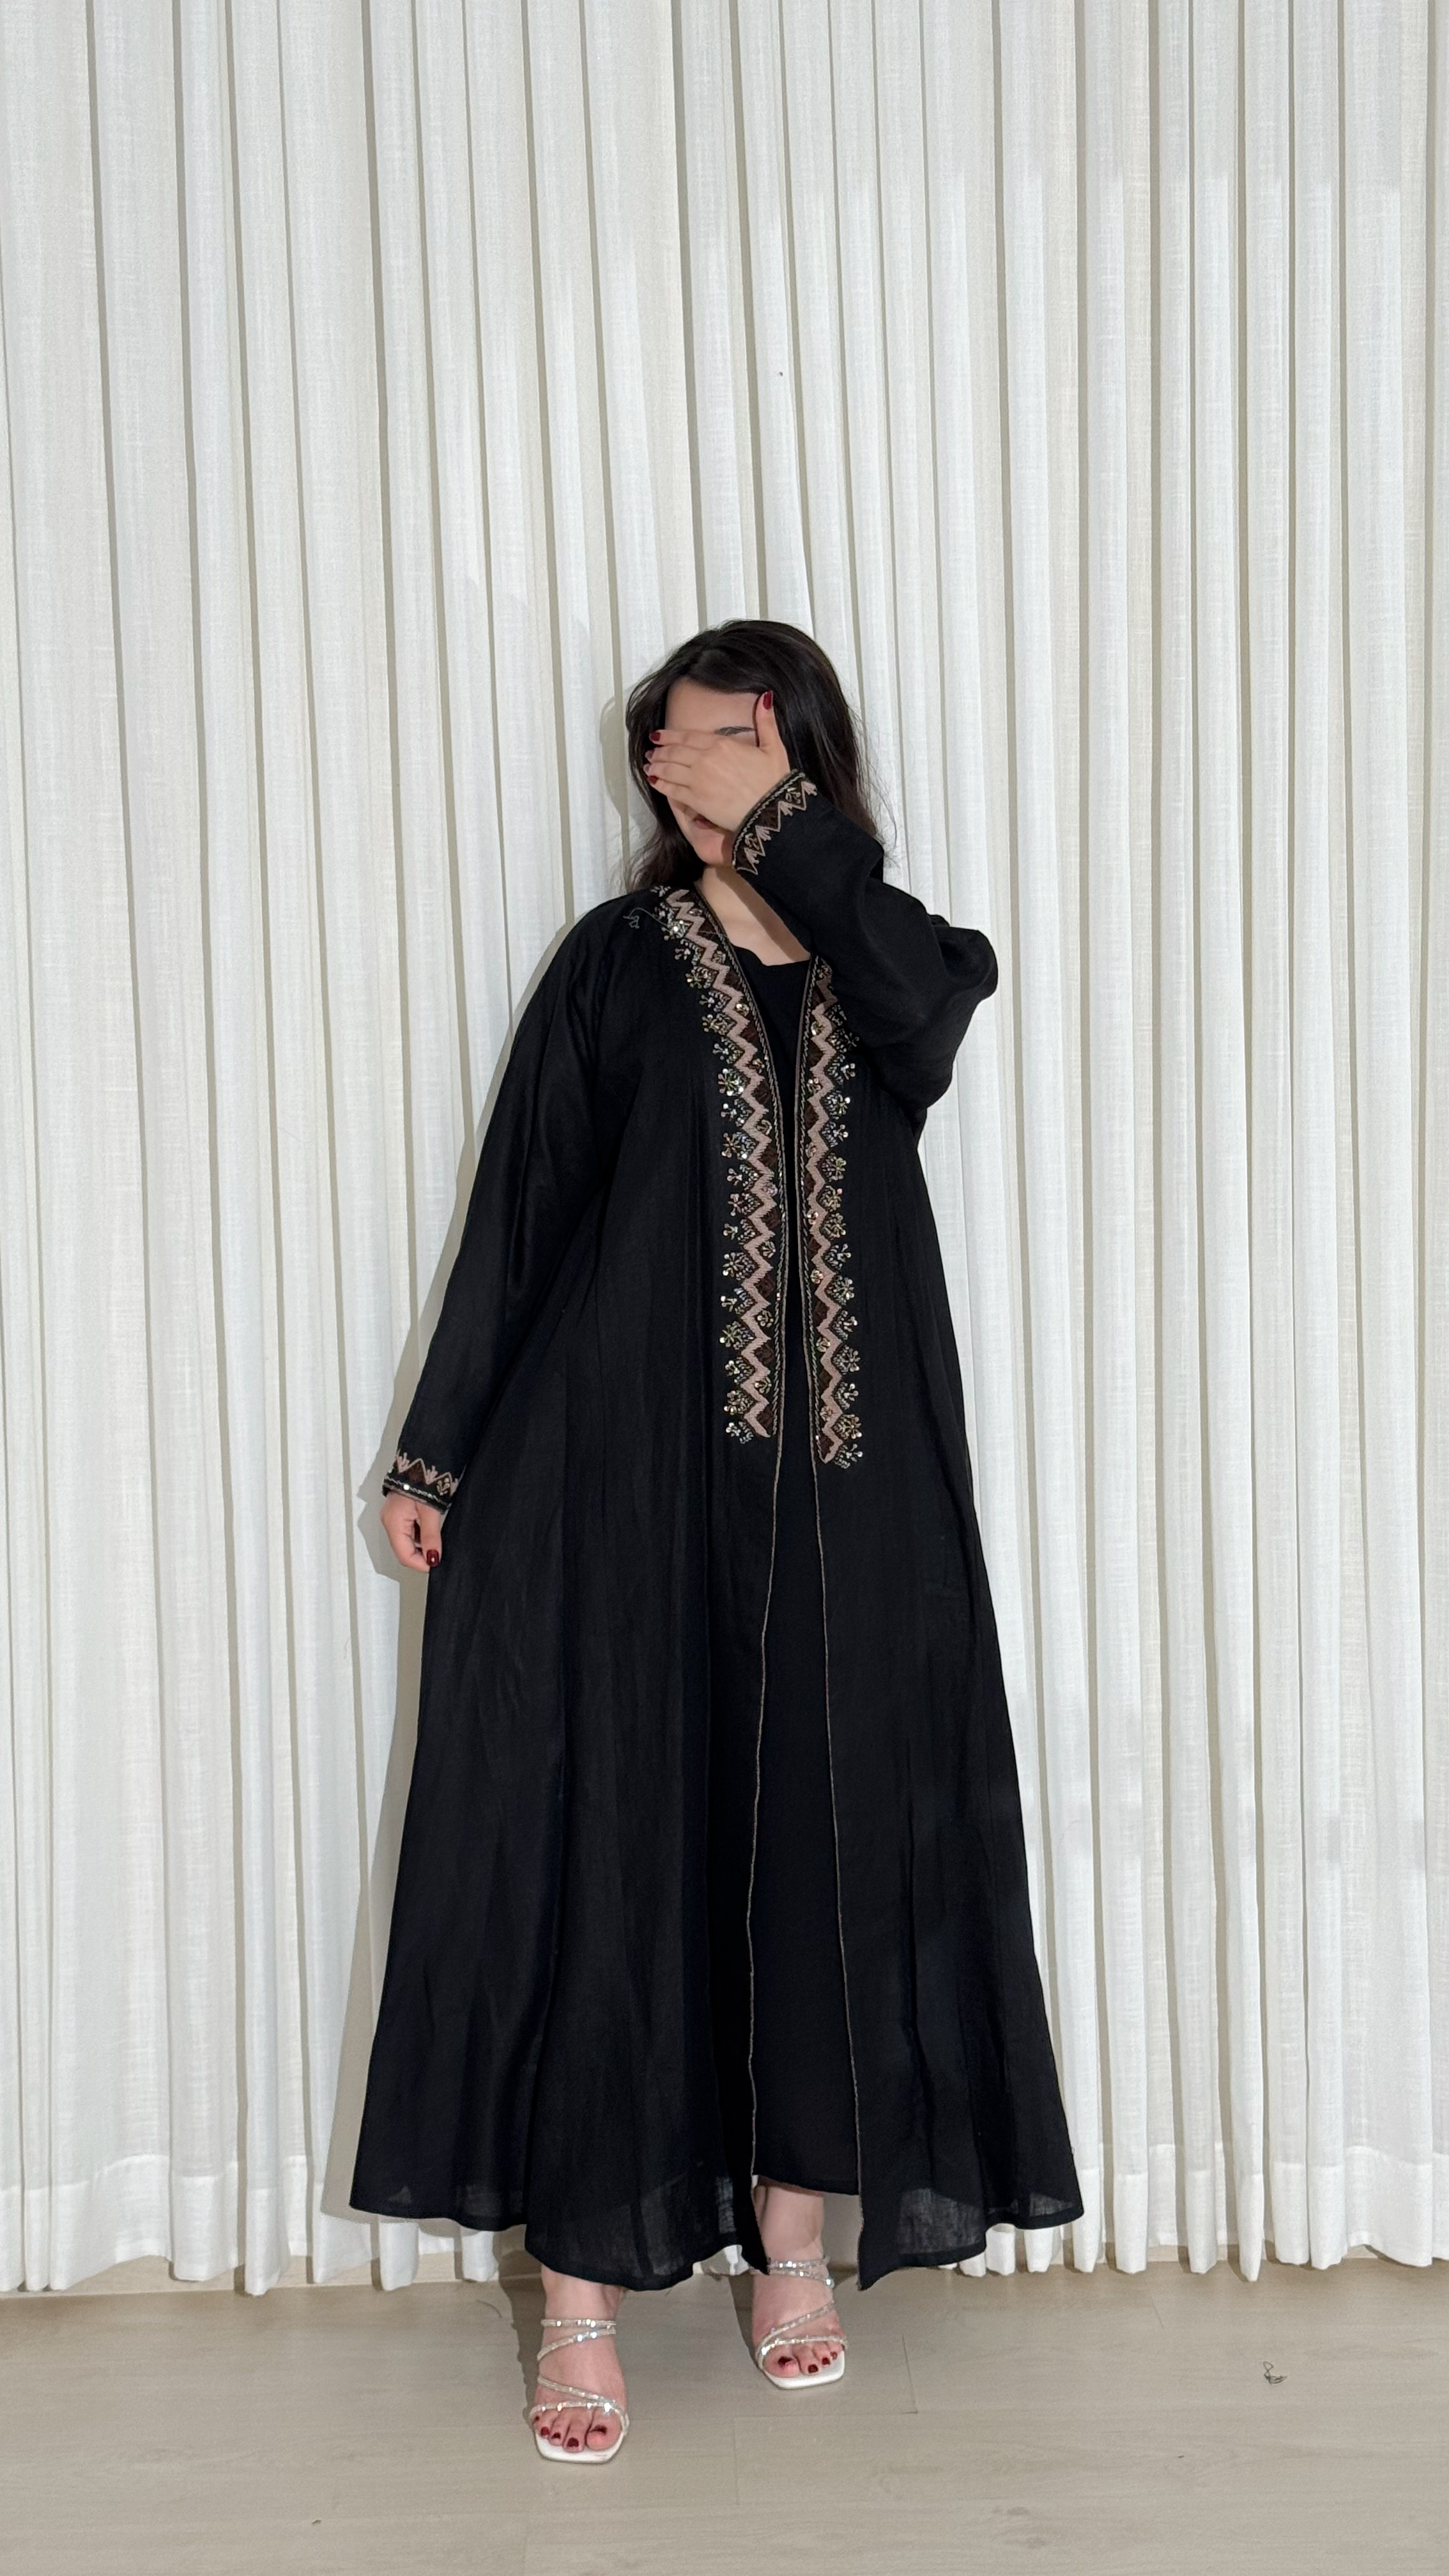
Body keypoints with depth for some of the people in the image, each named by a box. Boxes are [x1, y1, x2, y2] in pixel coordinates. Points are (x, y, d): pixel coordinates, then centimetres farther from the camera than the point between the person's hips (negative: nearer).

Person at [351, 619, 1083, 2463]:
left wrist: (777, 816, -12)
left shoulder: (891, 960, 9)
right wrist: (439, 1457, 1)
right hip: (624, 1476, -1)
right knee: (605, 1848, -2)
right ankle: (583, 2291, 9)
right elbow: (516, 1210, 3)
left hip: (843, 1490, 2)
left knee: (828, 1840, 7)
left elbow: (929, 999, -18)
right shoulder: (617, 962, 6)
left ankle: (791, 2238, 25)